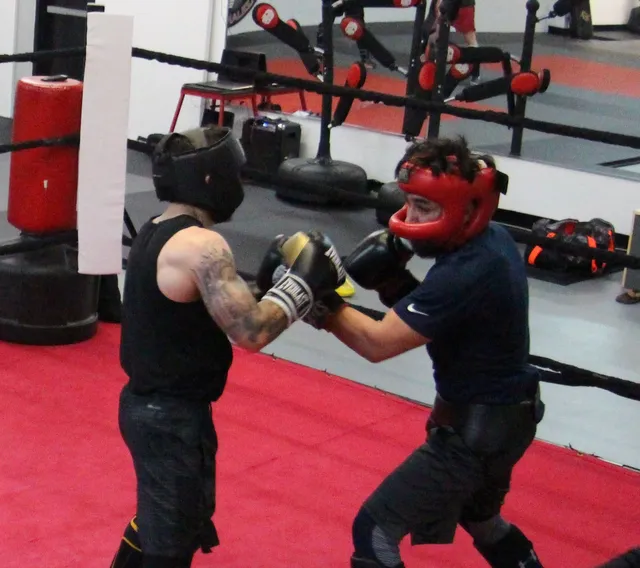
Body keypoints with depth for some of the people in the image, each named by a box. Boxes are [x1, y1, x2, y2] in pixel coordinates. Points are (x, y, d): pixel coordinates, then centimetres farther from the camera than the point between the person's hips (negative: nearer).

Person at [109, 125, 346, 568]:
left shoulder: (155, 233, 8)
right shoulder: (202, 245, -22)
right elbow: (251, 332, -24)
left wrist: (265, 285, 8)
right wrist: (304, 282, -13)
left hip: (148, 404, 10)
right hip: (174, 417, -10)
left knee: (159, 517, 29)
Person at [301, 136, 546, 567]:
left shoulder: (466, 275, -29)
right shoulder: (494, 240, -1)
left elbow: (378, 343, -30)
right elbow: (433, 316, 7)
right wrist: (394, 281, -10)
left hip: (476, 427, -10)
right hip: (504, 415, 10)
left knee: (376, 529, -6)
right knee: (479, 517, 33)